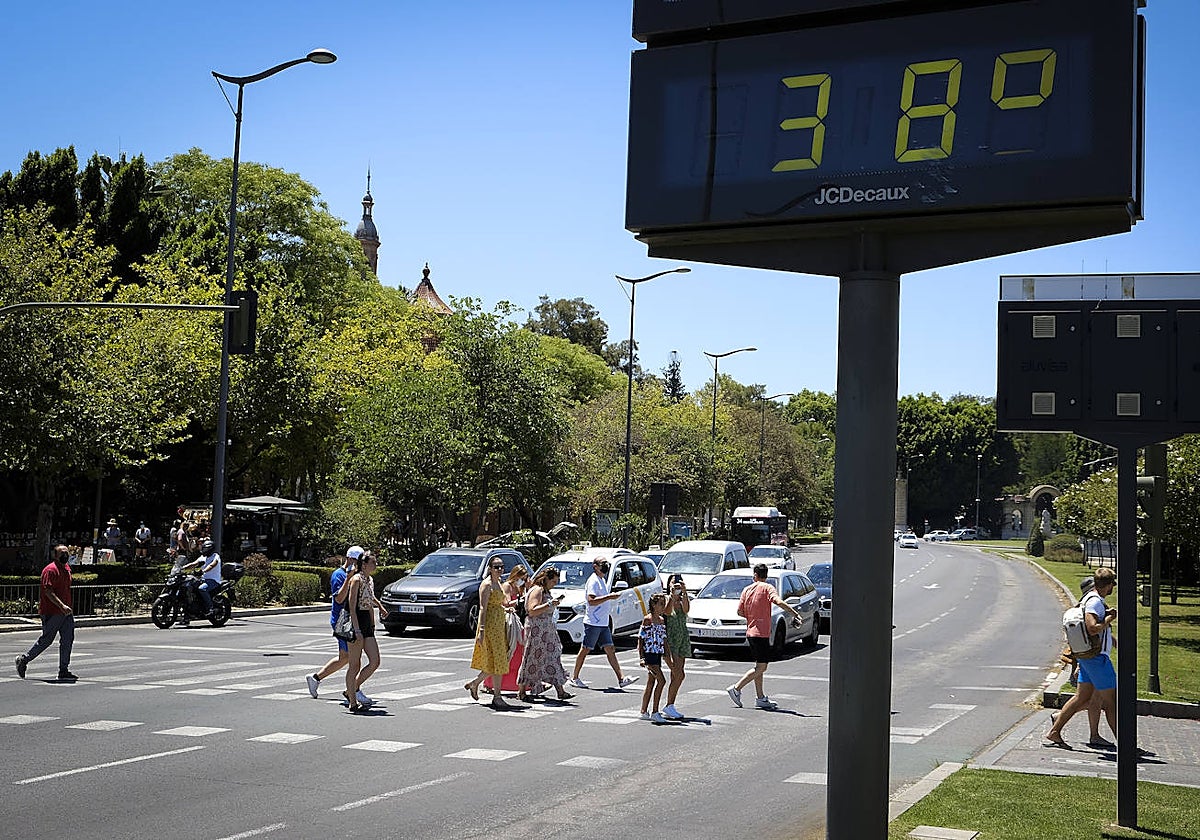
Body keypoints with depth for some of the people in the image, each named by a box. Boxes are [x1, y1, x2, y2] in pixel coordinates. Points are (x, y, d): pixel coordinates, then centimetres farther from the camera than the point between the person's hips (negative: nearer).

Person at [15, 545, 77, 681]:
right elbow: (48, 591, -22)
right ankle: (23, 660, 18)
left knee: (67, 640, 3)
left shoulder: (67, 568, 14)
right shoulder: (50, 570, -14)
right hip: (51, 612, -8)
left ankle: (64, 671, 6)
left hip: (66, 612, 8)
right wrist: (62, 606, -28)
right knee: (46, 640, 0)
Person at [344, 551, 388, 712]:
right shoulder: (356, 580, -12)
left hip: (367, 623, 8)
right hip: (355, 622, -8)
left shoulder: (370, 581, 14)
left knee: (375, 662, 1)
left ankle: (351, 691, 15)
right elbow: (352, 606, -18)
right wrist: (356, 630, -24)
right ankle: (353, 703, 4)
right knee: (354, 665, -3)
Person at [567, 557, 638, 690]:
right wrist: (609, 597, -25)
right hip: (593, 623, -9)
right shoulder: (593, 581, -13)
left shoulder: (602, 580, 17)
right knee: (585, 650, -1)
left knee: (610, 649, 4)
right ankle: (574, 678, 9)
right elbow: (591, 601, -23)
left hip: (603, 623, 9)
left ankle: (621, 679, 0)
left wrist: (611, 596, 14)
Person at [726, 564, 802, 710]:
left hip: (750, 632, 7)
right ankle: (736, 689, -9)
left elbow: (740, 611, 8)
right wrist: (794, 613, -23)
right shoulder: (767, 588, -7)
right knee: (761, 667, -5)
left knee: (759, 666, 14)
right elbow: (779, 601, -24)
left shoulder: (747, 589, 9)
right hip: (762, 633, -7)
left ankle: (761, 698, 14)